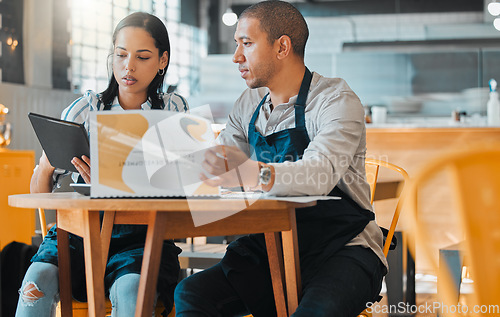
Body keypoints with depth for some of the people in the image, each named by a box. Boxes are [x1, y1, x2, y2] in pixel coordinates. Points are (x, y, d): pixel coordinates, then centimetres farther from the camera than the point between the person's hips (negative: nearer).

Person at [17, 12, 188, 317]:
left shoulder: (172, 110, 7)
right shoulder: (85, 109, 10)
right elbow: (38, 193, 10)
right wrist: (46, 165, -13)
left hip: (141, 234, -1)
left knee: (131, 290, -33)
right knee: (40, 277, -29)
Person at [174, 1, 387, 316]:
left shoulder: (336, 100, -11)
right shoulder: (249, 105, 11)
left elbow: (321, 173, -30)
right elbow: (216, 169, 6)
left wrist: (254, 174, -47)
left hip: (341, 251, -6)